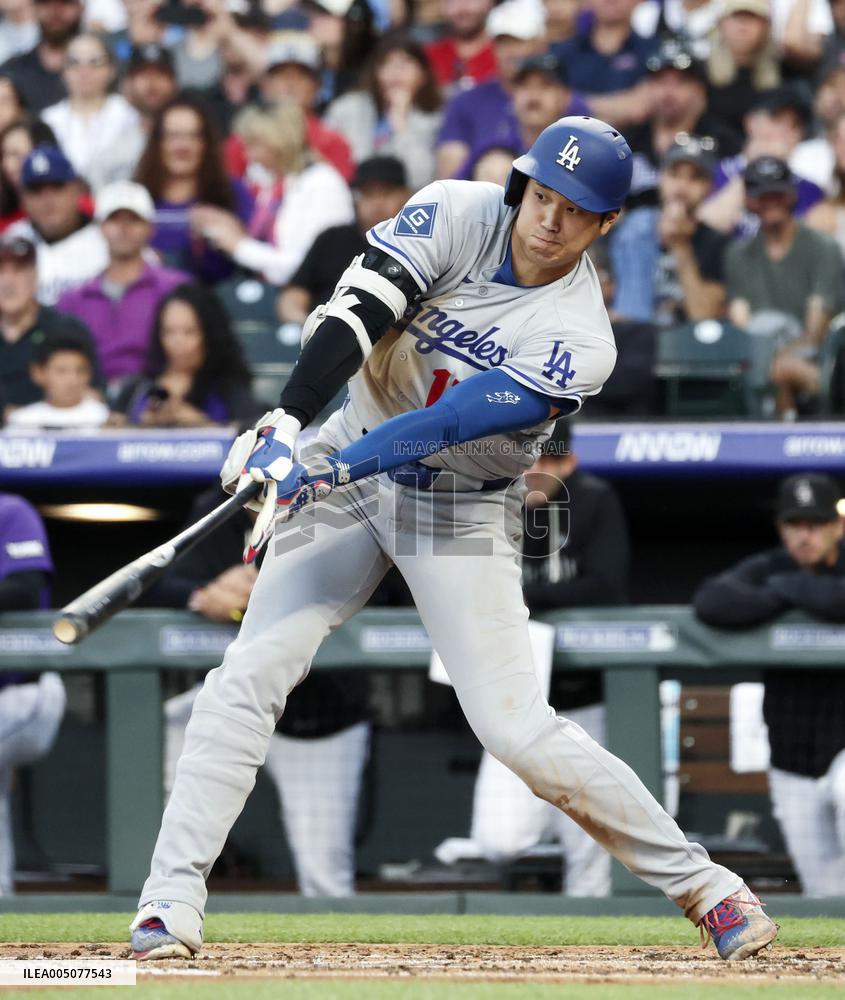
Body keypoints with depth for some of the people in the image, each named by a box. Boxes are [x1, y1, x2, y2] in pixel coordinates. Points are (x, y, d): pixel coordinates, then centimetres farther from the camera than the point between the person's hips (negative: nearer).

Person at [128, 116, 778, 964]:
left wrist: (317, 477, -38)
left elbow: (447, 426, -29)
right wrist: (286, 427, -38)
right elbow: (356, 314, -23)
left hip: (462, 506, -3)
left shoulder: (579, 343, -20)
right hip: (348, 463, 3)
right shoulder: (456, 215, -13)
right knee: (246, 678, -11)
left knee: (515, 728, -10)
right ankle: (172, 902, -8)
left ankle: (702, 884, 4)